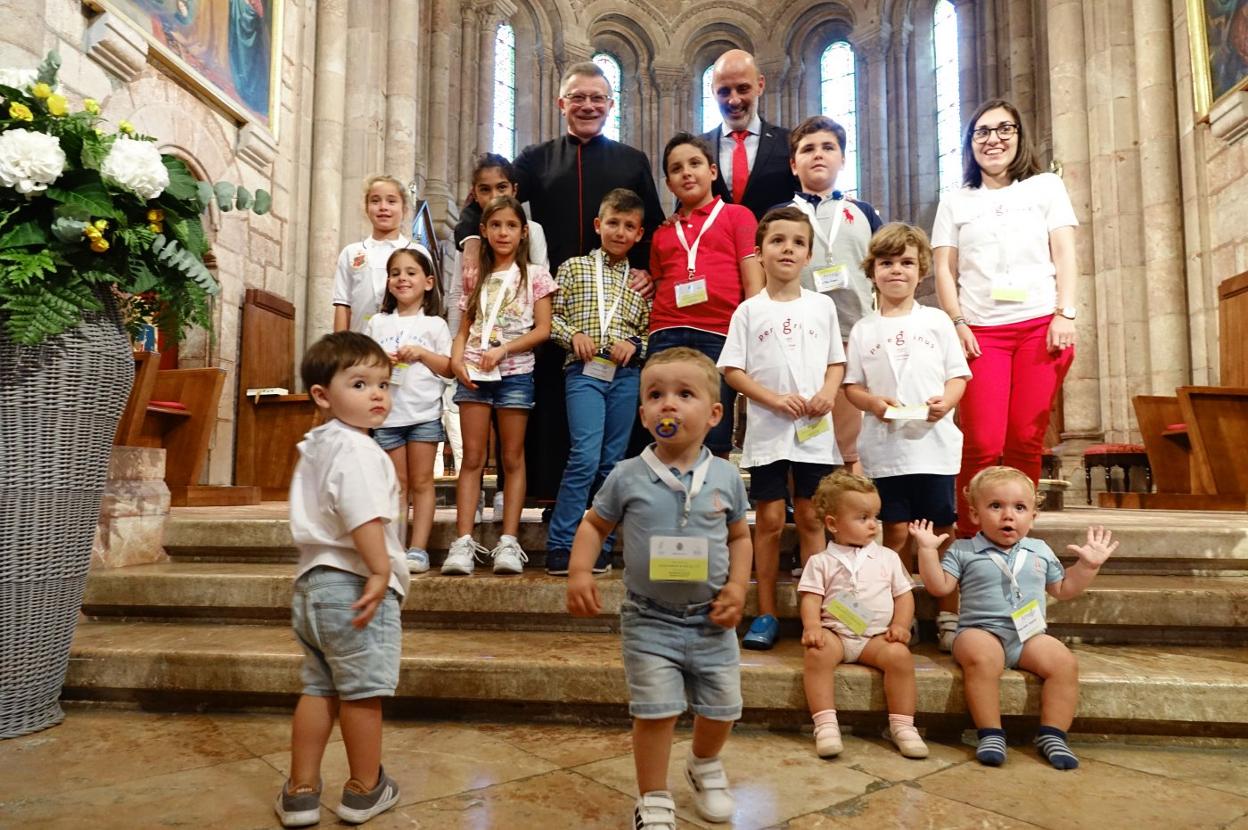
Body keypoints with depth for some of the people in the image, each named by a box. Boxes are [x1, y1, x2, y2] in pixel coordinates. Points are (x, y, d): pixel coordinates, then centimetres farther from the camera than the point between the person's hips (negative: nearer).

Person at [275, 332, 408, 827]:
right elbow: (363, 516, -28)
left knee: (319, 688, 17)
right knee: (362, 691, 5)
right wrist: (380, 571, -26)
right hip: (354, 584, -9)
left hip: (313, 581, 10)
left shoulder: (315, 446, 18)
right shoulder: (356, 449, -16)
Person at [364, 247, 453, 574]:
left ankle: (418, 549, 3)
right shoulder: (377, 323, 12)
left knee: (421, 482, 0)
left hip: (424, 413, -2)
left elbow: (448, 368, 3)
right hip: (388, 413, 2)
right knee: (396, 483, 6)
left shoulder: (435, 324, 6)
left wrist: (422, 354, -12)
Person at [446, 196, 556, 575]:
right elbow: (463, 330, 14)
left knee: (513, 459, 2)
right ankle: (463, 542, -2)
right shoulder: (476, 278, 16)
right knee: (472, 458, 0)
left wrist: (503, 349, -13)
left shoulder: (534, 275, 5)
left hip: (514, 373, -3)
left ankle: (508, 542, 3)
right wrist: (456, 358, -6)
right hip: (473, 373, 3)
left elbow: (543, 329, -3)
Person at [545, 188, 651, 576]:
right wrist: (573, 334, -9)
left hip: (626, 374, 3)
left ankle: (600, 547, 15)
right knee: (586, 456, -15)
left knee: (612, 463, 6)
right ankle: (560, 545, -5)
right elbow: (550, 315, 8)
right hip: (584, 371, -3)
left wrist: (635, 344, -6)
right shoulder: (574, 267, 10)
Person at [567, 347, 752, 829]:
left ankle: (705, 767, 47)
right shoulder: (627, 476, -9)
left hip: (711, 619, 3)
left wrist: (738, 585, -7)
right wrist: (579, 572, -12)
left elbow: (739, 536, 6)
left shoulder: (726, 478, -5)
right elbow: (594, 524, 2)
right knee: (655, 712, -1)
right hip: (650, 620, -2)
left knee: (722, 708, 15)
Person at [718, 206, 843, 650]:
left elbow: (836, 361, 12)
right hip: (767, 430, -1)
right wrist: (775, 399, -15)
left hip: (815, 430, 1)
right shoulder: (749, 311, 1)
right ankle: (766, 614, 14)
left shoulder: (821, 306, 7)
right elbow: (732, 370, -2)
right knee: (770, 519, 3)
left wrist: (828, 392, -9)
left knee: (811, 518, 7)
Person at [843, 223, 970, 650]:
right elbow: (851, 384, 7)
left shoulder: (936, 321, 8)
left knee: (941, 532, 5)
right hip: (885, 447, 0)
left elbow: (958, 375, 7)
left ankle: (948, 617, 18)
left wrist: (946, 400, -13)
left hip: (934, 442, 0)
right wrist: (873, 402, -13)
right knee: (897, 532, 5)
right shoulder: (863, 330, 7)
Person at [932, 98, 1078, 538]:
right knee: (982, 444, -10)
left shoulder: (1046, 186, 17)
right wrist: (957, 323, -4)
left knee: (1026, 442, -4)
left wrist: (1065, 314, -3)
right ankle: (969, 541, 1)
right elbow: (945, 269, 10)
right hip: (981, 331, 0)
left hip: (1041, 325, 1)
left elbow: (1063, 254, 9)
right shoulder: (954, 202, 17)